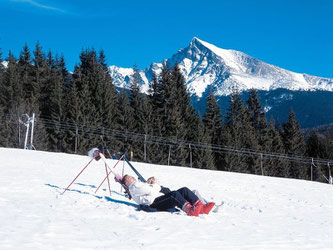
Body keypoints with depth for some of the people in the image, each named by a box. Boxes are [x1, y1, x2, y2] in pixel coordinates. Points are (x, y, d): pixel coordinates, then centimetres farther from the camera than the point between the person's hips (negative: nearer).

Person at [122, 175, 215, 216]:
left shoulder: (140, 184, 38)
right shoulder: (134, 187, 6)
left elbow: (158, 189, 32)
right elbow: (151, 191, -8)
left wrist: (155, 184, 13)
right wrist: (155, 184, 11)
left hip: (162, 197, 10)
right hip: (154, 203, -10)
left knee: (184, 190, -8)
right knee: (174, 194, -35)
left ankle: (201, 207, -24)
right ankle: (190, 210, -54)